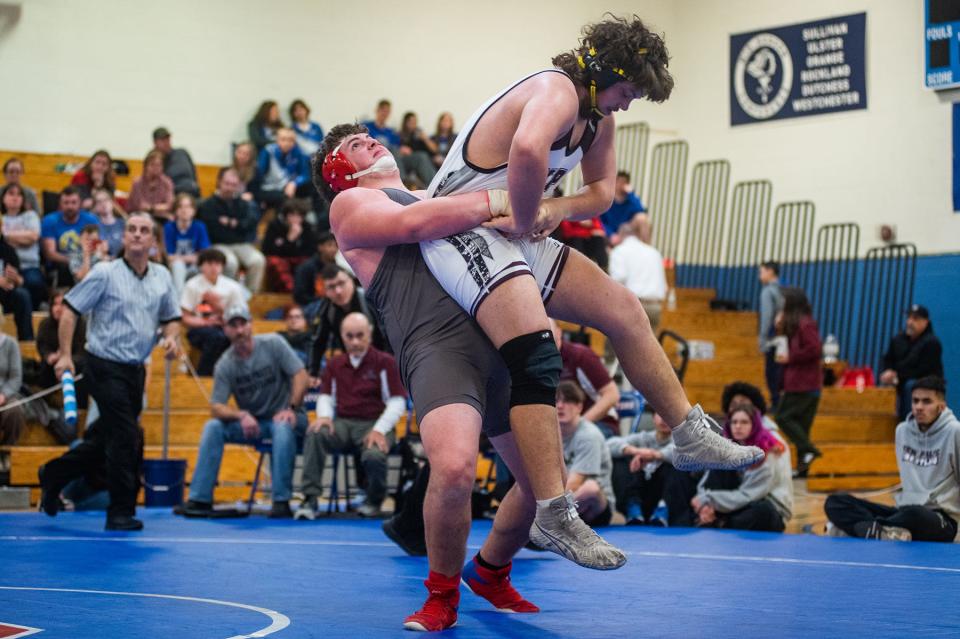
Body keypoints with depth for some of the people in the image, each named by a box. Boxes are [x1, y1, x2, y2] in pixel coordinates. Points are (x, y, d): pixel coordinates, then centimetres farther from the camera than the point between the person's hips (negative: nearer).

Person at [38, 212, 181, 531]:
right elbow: (70, 310, -6)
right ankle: (121, 512, 1)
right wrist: (65, 355, -13)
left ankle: (53, 475, 34)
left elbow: (171, 317, 20)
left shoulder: (162, 277, 8)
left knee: (107, 441, 14)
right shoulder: (105, 273, -8)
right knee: (127, 439, -10)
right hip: (105, 367, -6)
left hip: (135, 370, 6)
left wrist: (171, 337, -3)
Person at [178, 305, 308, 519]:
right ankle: (200, 499, -19)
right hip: (251, 422, 3)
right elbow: (216, 407, -9)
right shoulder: (225, 365, -3)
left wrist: (291, 409, -22)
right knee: (212, 427, -19)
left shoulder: (273, 344, -8)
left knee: (283, 427, -38)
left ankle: (282, 501, -34)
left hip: (283, 416, -3)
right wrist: (242, 415, -28)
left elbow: (300, 376, -11)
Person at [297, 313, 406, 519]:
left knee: (373, 456, -36)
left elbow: (397, 403, -3)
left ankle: (374, 500, 0)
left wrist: (379, 431, -17)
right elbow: (326, 396, 20)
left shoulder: (385, 362, 1)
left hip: (374, 425, -3)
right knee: (314, 434, -30)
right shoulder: (334, 364, 15)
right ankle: (310, 498, -26)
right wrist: (324, 416, -5)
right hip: (343, 423, 3)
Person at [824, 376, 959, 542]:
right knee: (835, 502, -11)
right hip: (904, 510, 6)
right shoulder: (902, 430, 11)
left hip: (942, 521, -6)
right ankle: (883, 532, -34)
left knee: (914, 515, -43)